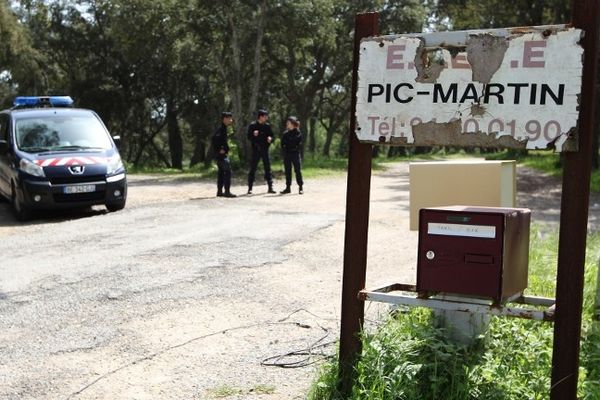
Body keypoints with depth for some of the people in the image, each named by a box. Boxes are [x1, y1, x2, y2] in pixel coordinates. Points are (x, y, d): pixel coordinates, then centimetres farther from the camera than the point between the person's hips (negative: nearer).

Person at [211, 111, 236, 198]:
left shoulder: (225, 128, 16)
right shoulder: (222, 129, -15)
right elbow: (214, 138, -29)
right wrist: (219, 150, -23)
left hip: (223, 153, 10)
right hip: (222, 154, -10)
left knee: (221, 172, 13)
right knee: (228, 171, -11)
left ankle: (219, 191, 18)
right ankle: (227, 191, -12)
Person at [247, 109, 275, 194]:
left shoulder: (267, 126, 8)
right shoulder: (252, 126, -1)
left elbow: (272, 136, 11)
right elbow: (249, 137, -2)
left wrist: (270, 138, -12)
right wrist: (253, 135, -23)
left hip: (265, 149, 3)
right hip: (256, 150, -3)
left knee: (268, 168, 3)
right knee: (253, 169, 0)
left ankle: (270, 187, 7)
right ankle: (250, 188, 6)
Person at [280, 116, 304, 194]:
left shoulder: (298, 133, -3)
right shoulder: (285, 133, 11)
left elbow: (300, 144, -5)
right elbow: (282, 144, 12)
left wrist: (295, 149, -14)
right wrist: (284, 148, -3)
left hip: (295, 154, -5)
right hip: (287, 154, 5)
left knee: (298, 170, -4)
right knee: (287, 171, 7)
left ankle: (300, 187, 0)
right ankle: (288, 187, 12)